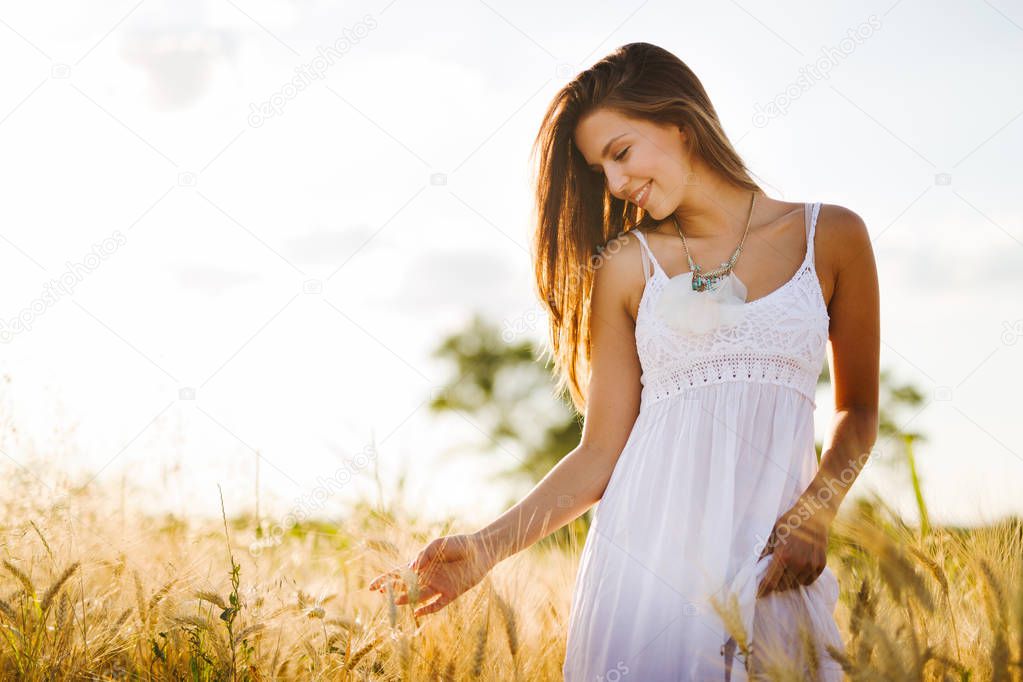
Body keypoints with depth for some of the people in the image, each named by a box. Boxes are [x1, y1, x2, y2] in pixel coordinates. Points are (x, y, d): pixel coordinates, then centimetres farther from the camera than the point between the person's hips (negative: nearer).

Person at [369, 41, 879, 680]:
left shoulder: (831, 237, 6)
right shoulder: (627, 267, 6)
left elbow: (859, 410, 13)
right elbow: (600, 454, 5)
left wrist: (816, 512, -4)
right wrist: (489, 546, -6)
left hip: (773, 556, 0)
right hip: (649, 548, 0)